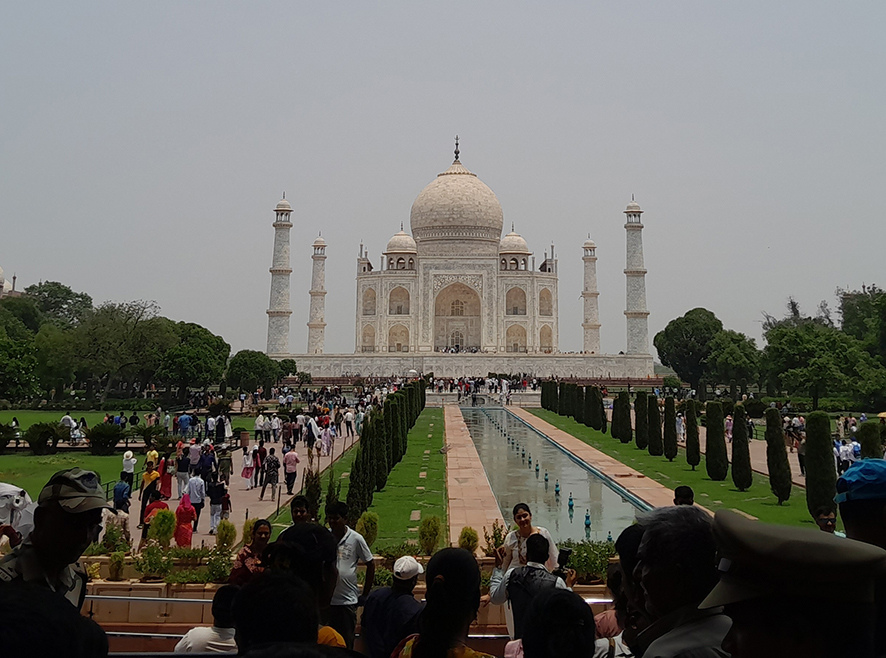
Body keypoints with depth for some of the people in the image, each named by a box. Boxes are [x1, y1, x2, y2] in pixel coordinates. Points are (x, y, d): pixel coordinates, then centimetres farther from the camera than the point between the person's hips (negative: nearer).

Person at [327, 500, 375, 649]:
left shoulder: (356, 539, -6)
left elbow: (370, 564, 2)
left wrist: (365, 594, 3)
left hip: (348, 600, -2)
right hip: (326, 599, 2)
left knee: (347, 641, 6)